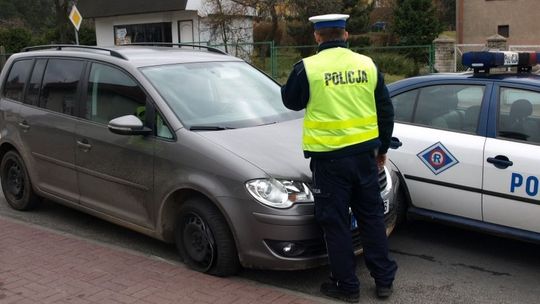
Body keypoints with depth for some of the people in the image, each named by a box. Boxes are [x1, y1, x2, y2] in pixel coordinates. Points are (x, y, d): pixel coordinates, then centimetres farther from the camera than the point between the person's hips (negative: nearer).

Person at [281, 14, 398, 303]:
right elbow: (385, 110, 10)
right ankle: (383, 279, 24)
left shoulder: (308, 67, -10)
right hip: (364, 153, 4)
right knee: (372, 216, 16)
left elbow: (291, 101, 6)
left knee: (336, 222, 7)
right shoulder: (367, 64, 3)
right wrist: (382, 148, 21)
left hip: (329, 157, -4)